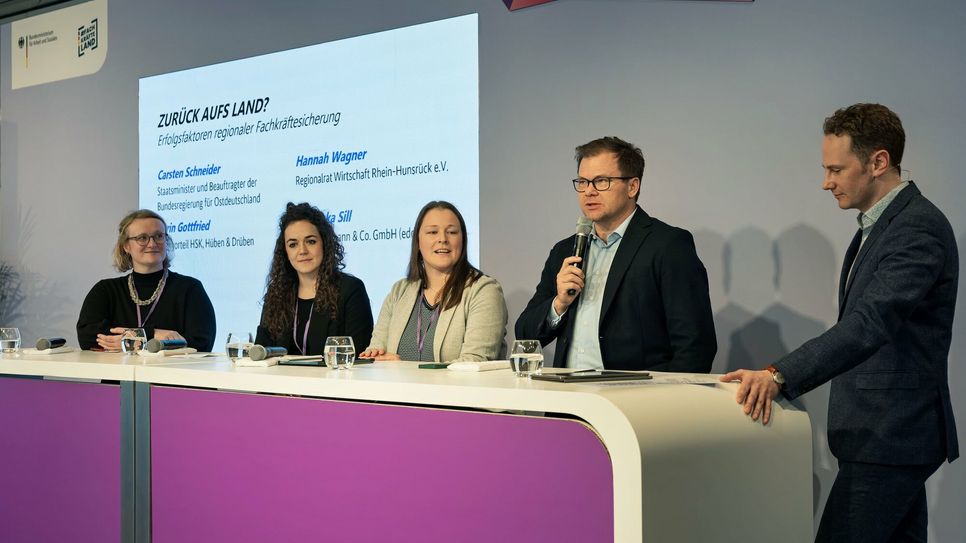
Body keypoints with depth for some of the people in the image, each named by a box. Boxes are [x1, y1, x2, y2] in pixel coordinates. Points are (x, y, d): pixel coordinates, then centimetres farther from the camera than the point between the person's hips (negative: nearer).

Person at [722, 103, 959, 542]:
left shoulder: (919, 229, -18)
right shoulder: (878, 224, 15)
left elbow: (870, 323, -31)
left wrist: (780, 376, -40)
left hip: (887, 439, -10)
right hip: (891, 434, 10)